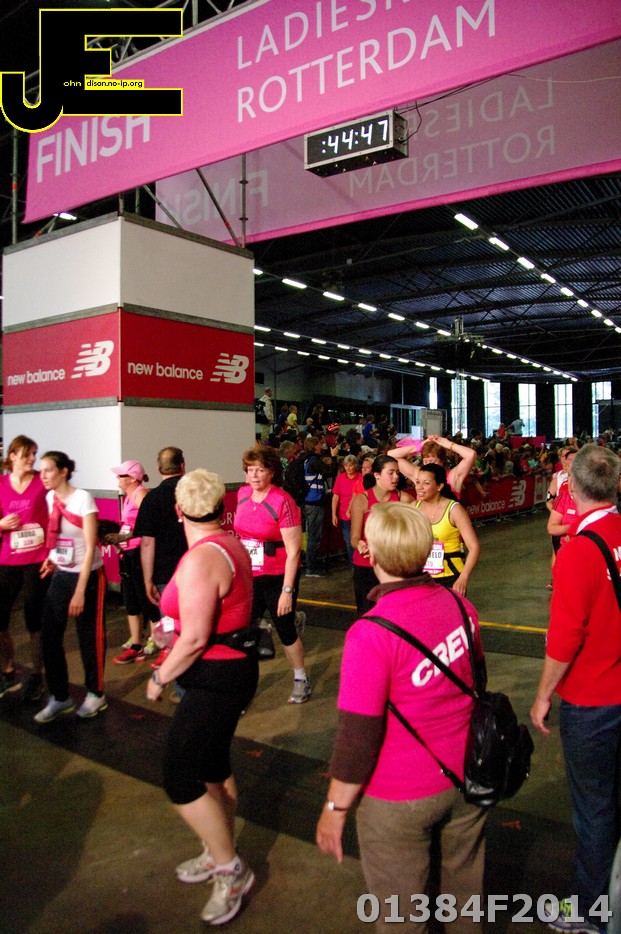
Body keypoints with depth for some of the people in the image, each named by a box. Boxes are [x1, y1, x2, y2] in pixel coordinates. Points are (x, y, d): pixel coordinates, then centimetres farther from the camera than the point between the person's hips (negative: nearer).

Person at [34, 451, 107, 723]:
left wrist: (80, 591, -19)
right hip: (60, 576, 6)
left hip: (88, 576, -6)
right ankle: (60, 697, 20)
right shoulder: (50, 498, 3)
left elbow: (90, 548, -17)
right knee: (49, 637, 4)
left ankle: (96, 695, 24)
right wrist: (52, 558, -1)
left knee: (90, 638, 5)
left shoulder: (83, 499, -16)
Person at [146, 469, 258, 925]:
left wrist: (160, 677, -11)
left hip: (216, 678, -10)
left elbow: (195, 638, -25)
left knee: (179, 778, 2)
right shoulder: (231, 545, 4)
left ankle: (231, 869, 18)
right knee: (213, 766, 22)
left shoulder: (201, 558, -25)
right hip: (235, 665, 10)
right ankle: (219, 854, 41)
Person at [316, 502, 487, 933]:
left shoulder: (372, 633, -29)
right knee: (465, 884, 27)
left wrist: (336, 807, -7)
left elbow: (358, 737, -23)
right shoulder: (460, 605, -9)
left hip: (402, 799, -5)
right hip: (468, 778, 6)